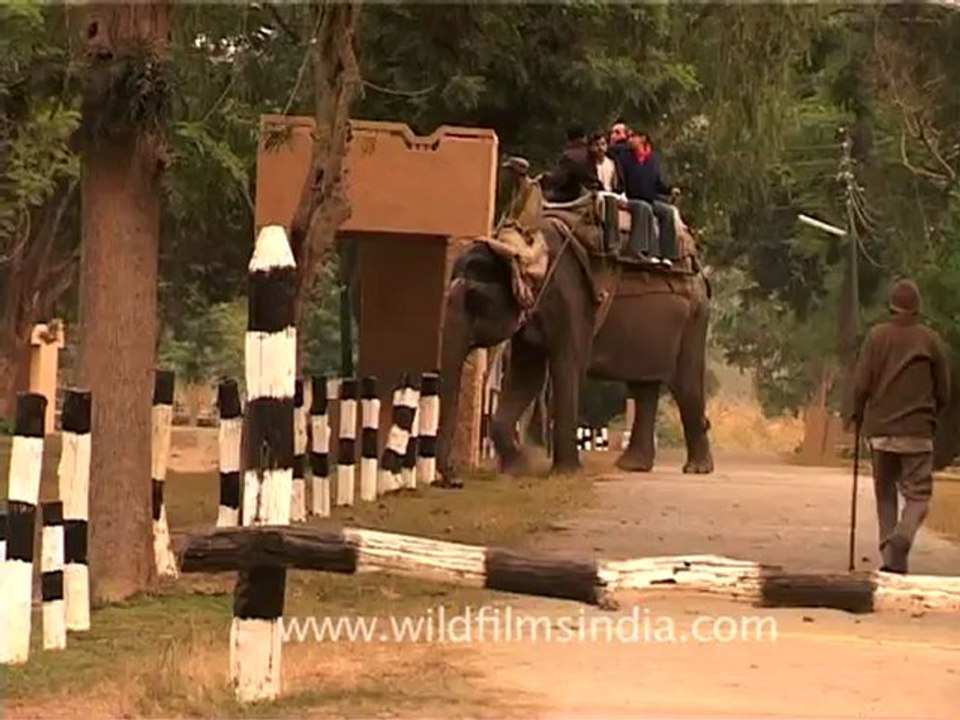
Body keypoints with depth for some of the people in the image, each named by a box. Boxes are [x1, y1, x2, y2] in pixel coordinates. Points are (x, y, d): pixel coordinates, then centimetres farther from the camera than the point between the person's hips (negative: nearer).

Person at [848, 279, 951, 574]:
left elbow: (861, 385, -4)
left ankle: (890, 551, 7)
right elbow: (943, 393, 4)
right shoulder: (931, 340, 0)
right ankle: (901, 539, -25)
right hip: (917, 430, -2)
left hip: (880, 430, 2)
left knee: (885, 493, 14)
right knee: (918, 494, 1)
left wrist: (859, 415, 14)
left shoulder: (876, 336, 0)